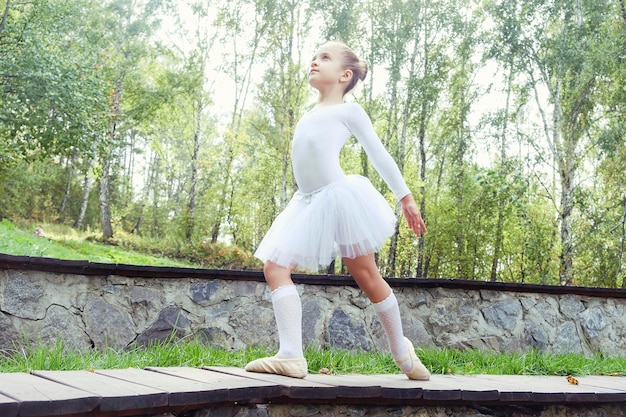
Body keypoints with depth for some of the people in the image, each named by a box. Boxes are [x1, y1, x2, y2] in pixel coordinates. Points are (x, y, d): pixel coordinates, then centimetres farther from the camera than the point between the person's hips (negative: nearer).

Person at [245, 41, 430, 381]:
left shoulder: (349, 110, 6)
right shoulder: (308, 117, 25)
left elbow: (378, 154, 4)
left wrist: (405, 196, 2)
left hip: (340, 196, -7)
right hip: (307, 203, 7)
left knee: (366, 277, 0)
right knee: (274, 267, -10)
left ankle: (401, 351, 18)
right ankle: (291, 355, -17)